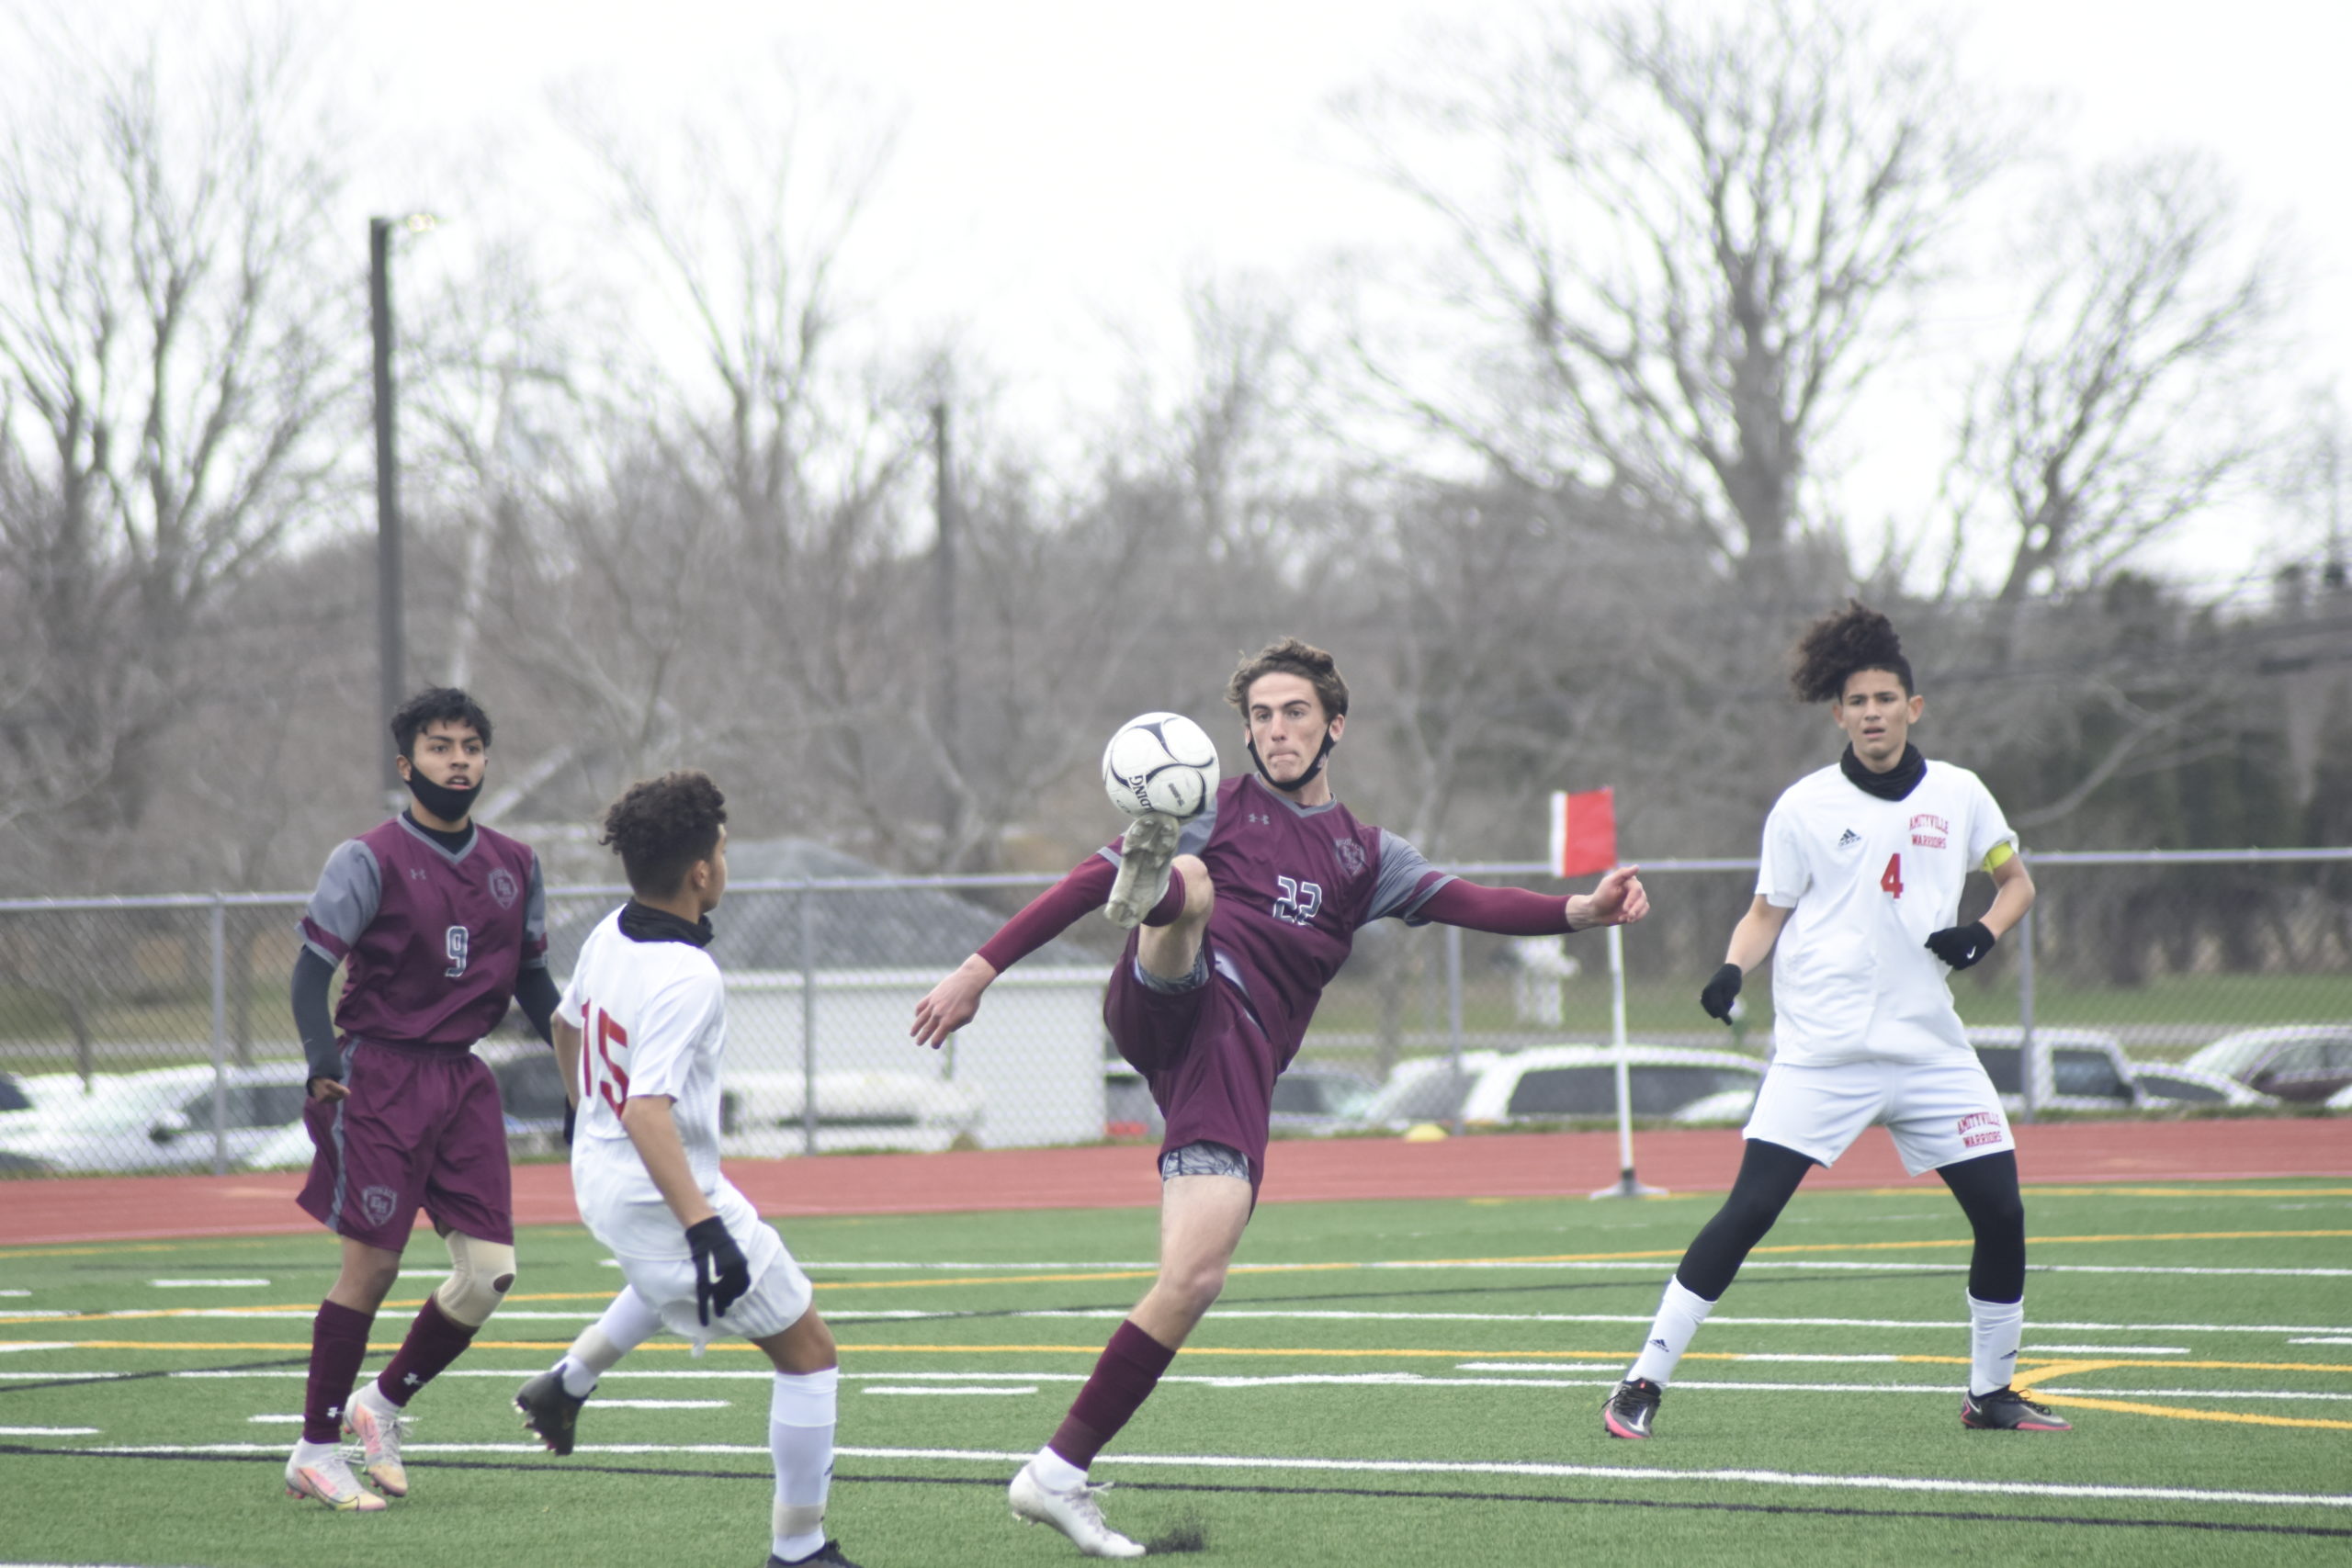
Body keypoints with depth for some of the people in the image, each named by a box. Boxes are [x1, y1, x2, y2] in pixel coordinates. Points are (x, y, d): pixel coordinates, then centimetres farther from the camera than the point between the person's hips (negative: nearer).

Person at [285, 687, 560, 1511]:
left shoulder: (514, 868, 11)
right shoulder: (370, 861, -6)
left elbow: (531, 980, 21)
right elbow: (311, 969, -9)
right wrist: (323, 1058, -25)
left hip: (463, 1076, 6)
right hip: (380, 1073, -6)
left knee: (489, 1271, -2)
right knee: (372, 1263, -7)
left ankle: (384, 1401, 21)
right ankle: (314, 1450, 4)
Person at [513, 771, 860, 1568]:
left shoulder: (609, 936, -1)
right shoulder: (687, 980, -27)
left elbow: (567, 1023, 19)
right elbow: (647, 1110, -35)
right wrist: (703, 1227, -39)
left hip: (597, 1172, 9)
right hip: (662, 1194, -9)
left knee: (676, 1274, 43)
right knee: (808, 1351, 2)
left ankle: (567, 1382, 39)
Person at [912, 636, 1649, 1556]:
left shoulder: (1363, 855, 24)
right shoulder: (1216, 808, 17)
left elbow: (1468, 904, 8)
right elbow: (1086, 882, 15)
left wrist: (1581, 910, -9)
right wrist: (982, 968, 8)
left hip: (1240, 1060, 2)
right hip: (1172, 1005, -2)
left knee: (1195, 1280, -11)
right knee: (1192, 884, -33)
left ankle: (1060, 1475, -5)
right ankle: (1152, 879, -72)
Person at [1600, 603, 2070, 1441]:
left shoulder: (1957, 794, 7)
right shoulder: (1805, 807, 1)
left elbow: (2017, 883, 18)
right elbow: (1767, 914, 5)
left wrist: (1983, 933, -3)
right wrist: (1732, 970, -14)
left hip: (1929, 1049, 3)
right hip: (1820, 1050, -3)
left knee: (2002, 1213, -1)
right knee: (1749, 1211, -12)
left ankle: (1990, 1392, 18)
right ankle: (1644, 1380, -8)